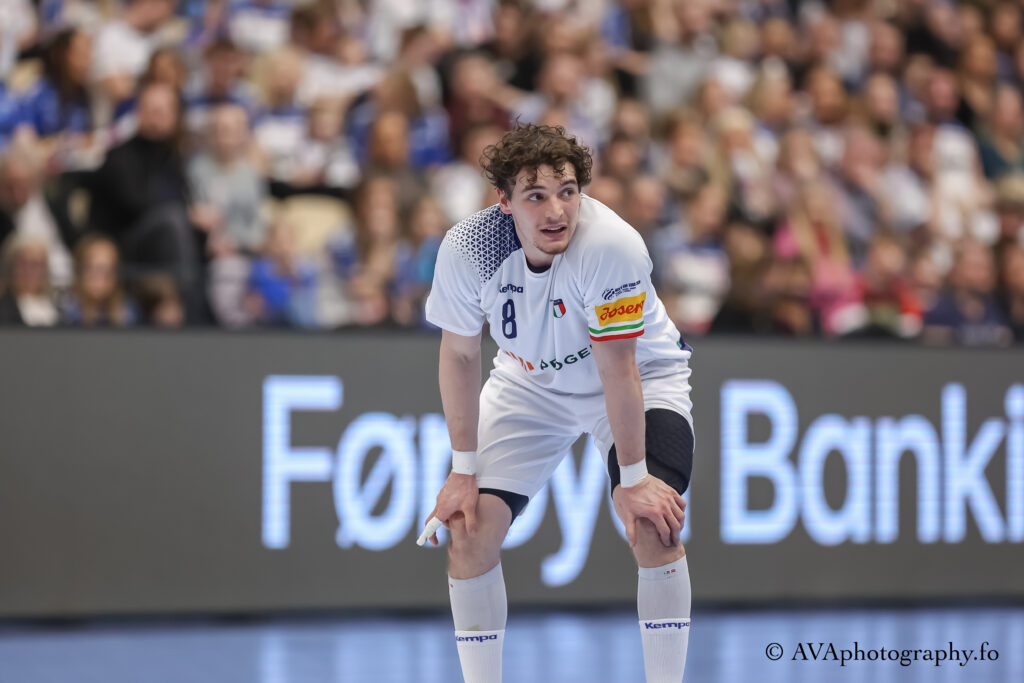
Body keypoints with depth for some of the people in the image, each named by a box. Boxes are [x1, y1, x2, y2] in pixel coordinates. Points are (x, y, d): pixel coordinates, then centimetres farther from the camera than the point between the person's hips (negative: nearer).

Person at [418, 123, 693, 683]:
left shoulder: (611, 246, -36)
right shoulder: (467, 249, -25)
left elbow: (617, 370, -29)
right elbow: (460, 355, -10)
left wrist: (632, 479, -24)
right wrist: (463, 472, -8)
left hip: (641, 379, -3)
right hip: (528, 383, 3)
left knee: (653, 525, -24)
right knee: (469, 529, -9)